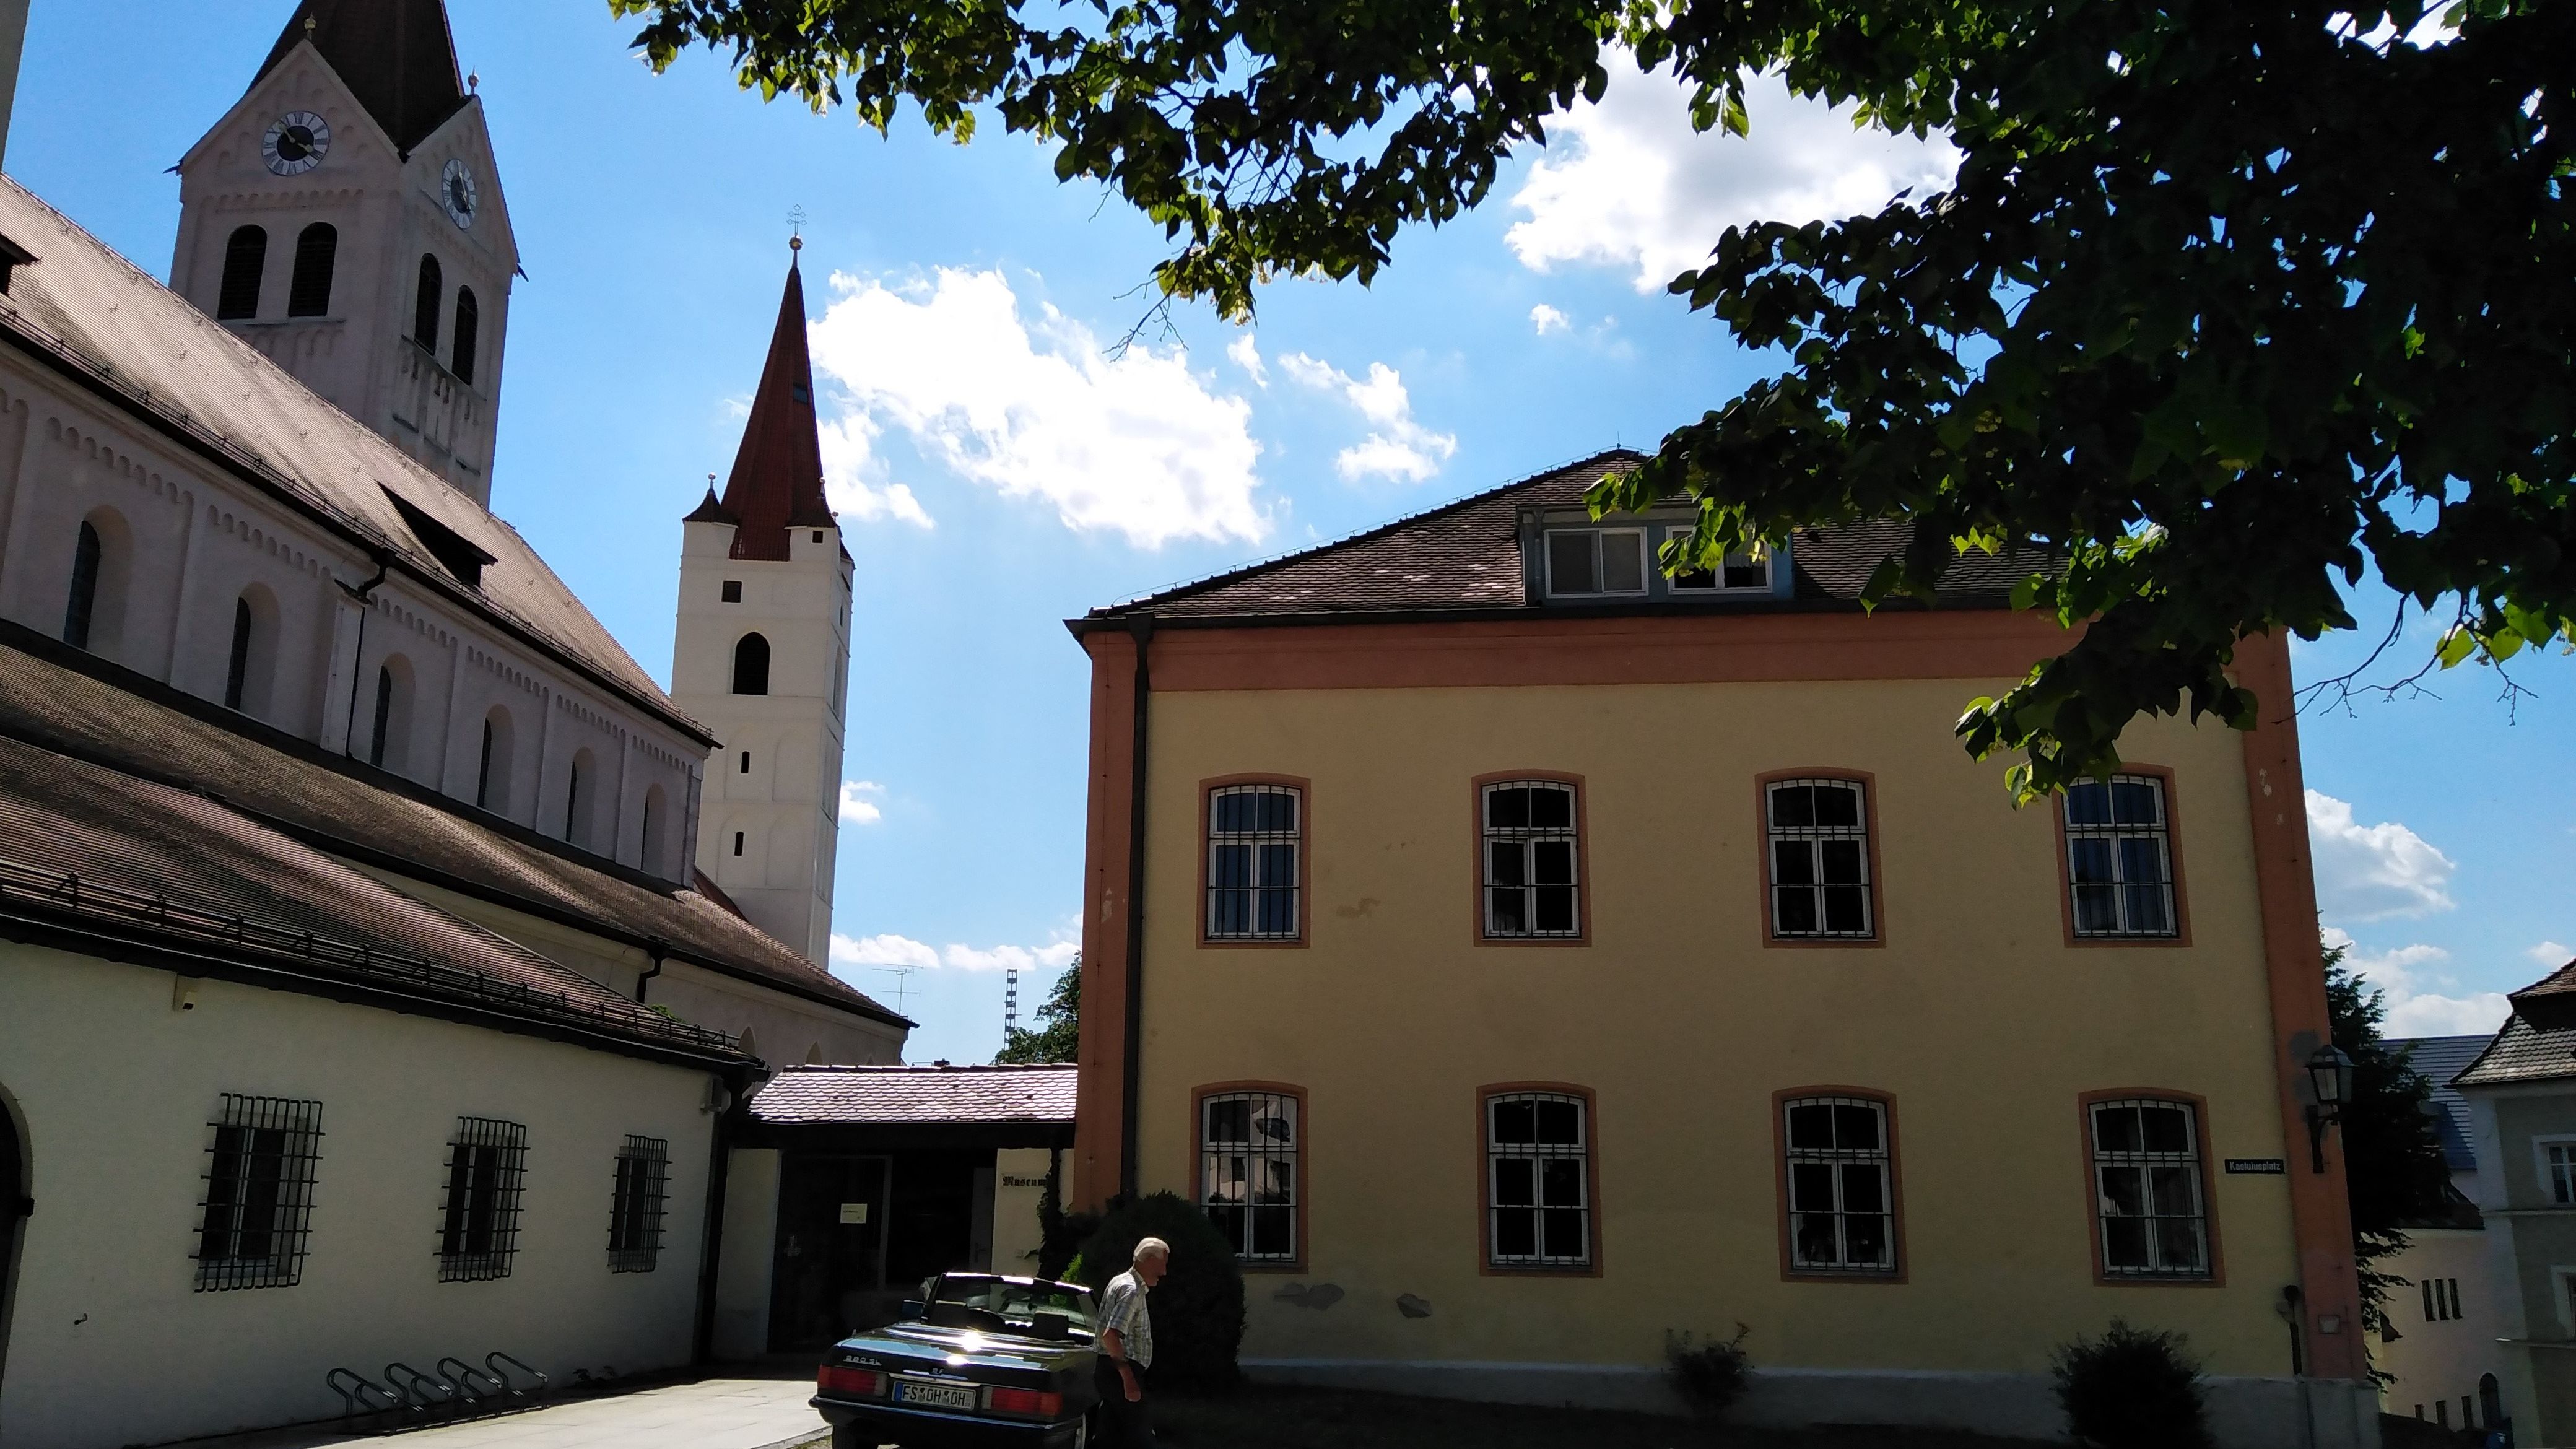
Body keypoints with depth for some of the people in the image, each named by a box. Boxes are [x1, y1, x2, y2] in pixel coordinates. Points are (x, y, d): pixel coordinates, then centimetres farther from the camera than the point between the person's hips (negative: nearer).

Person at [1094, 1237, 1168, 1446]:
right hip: (1119, 1372, -10)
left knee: (1112, 1435, 10)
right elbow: (1110, 1336, -27)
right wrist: (1129, 1378, -26)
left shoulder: (1120, 1282, 17)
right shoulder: (1132, 1290, -15)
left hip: (1110, 1369, 10)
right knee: (1141, 1434, -8)